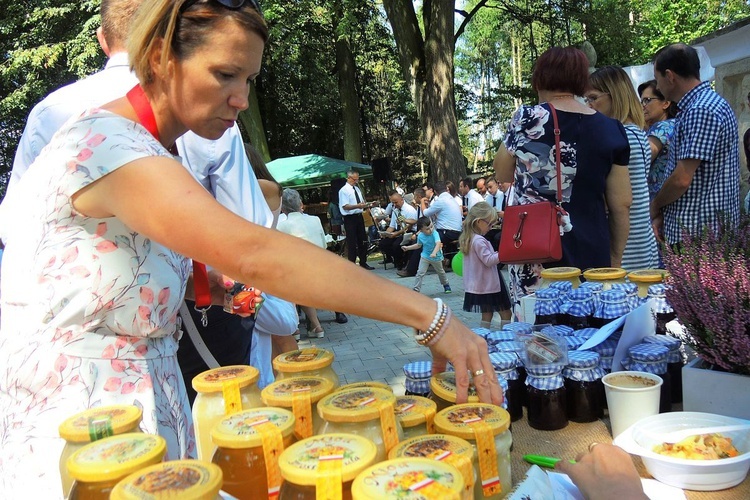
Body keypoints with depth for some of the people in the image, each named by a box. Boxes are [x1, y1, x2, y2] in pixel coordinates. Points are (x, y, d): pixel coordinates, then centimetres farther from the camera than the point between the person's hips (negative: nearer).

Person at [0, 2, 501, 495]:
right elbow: (254, 253, -38)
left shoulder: (157, 154, 6)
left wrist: (206, 283, -3)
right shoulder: (102, 144, -25)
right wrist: (431, 317, -37)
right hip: (74, 415, -8)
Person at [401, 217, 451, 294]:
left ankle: (446, 284, 47)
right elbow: (418, 245, 7)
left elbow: (438, 243, -46)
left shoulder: (435, 233, -30)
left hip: (436, 257, -2)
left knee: (440, 272, 21)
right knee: (420, 273, -11)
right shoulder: (420, 236, -14)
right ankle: (416, 289, -3)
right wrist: (407, 247, 5)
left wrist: (434, 253, -62)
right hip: (425, 257, 2)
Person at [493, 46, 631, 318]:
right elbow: (621, 205, 5)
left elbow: (502, 175, 11)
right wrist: (615, 259, 16)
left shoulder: (526, 118, -3)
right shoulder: (611, 129, 3)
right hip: (591, 254, 3)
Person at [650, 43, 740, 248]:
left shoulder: (701, 111, -17)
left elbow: (682, 179, -21)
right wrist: (662, 213, 9)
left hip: (698, 233, -10)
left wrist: (655, 206, -3)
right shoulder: (708, 103, 16)